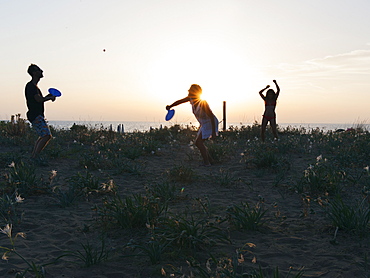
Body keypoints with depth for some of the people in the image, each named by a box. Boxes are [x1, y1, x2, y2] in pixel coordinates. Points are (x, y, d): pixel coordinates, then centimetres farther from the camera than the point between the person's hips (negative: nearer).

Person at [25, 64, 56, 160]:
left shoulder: (34, 86, 20)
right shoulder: (31, 85, -13)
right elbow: (38, 99, -24)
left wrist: (47, 97, 13)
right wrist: (50, 98, -9)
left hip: (38, 115, 11)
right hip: (35, 115, -11)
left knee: (43, 136, 17)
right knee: (47, 135, -17)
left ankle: (32, 157, 19)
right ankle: (34, 157, -18)